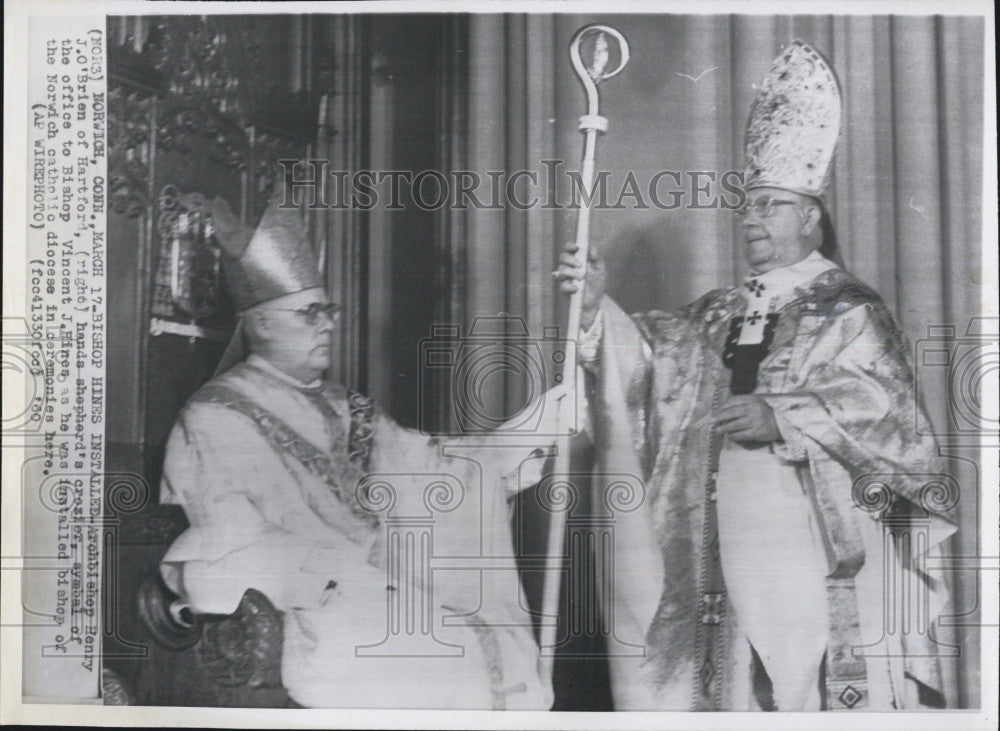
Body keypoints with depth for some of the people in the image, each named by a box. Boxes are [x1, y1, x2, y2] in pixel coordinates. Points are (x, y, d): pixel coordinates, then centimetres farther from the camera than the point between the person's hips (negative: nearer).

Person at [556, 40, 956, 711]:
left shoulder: (848, 309, -1)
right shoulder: (721, 315, 16)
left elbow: (882, 403, -11)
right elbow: (654, 354, 9)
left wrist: (781, 416, -20)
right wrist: (599, 305, -7)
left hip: (821, 548, -5)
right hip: (732, 550, 5)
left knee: (833, 687, -6)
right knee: (742, 683, 8)